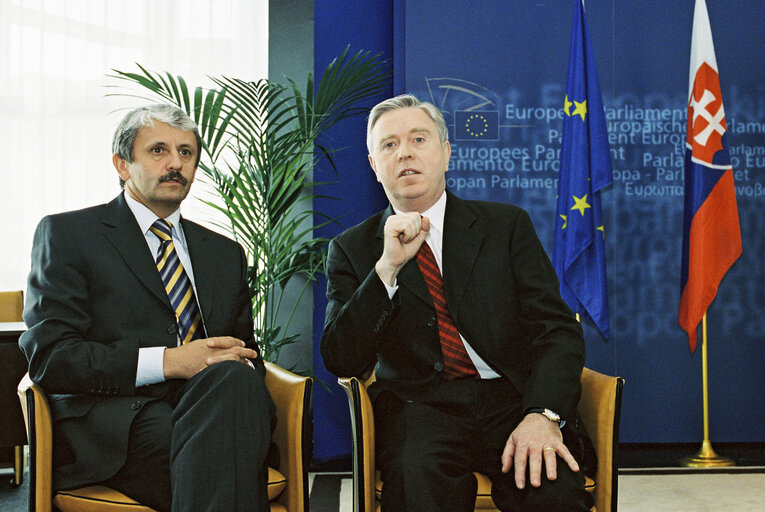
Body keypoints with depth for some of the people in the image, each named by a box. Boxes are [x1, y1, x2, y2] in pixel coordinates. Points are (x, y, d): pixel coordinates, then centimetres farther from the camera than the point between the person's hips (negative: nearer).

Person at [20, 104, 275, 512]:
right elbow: (47, 356, -3)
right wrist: (166, 361, -14)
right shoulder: (66, 234, 9)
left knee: (233, 375, -32)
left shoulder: (225, 253, 25)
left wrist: (242, 363, -4)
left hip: (210, 401, 5)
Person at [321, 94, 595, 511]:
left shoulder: (506, 225, 11)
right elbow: (341, 362, -1)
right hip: (417, 406, -1)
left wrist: (543, 414, -17)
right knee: (417, 476, -35)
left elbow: (557, 330, 3)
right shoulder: (352, 249, 11)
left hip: (511, 399, 2)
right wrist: (387, 266, -12)